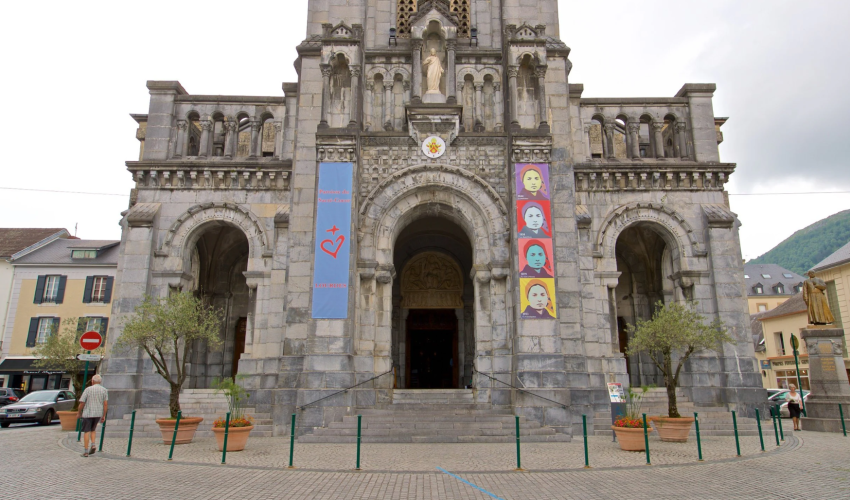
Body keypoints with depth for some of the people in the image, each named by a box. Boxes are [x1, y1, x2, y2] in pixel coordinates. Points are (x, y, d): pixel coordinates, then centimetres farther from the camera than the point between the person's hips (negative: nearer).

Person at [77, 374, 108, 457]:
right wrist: (104, 416, 6)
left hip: (88, 413, -3)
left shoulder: (88, 389, -5)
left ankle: (86, 451, 3)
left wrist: (79, 413, 11)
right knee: (93, 429, 22)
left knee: (86, 431, 4)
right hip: (98, 414, 3)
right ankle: (93, 445, 3)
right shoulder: (104, 390, 2)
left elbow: (82, 403, -5)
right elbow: (105, 404, 0)